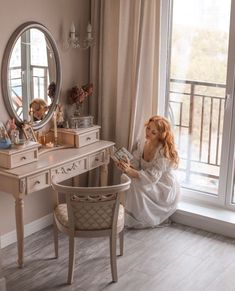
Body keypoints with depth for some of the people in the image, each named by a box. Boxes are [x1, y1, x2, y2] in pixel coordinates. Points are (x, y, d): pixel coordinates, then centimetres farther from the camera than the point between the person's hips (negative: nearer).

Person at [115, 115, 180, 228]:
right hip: (152, 185, 7)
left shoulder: (163, 151, -24)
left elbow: (152, 177, -31)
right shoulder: (144, 144, -3)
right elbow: (135, 163, -5)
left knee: (136, 184, -28)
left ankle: (139, 220, -11)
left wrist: (130, 171, -43)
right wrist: (126, 166, -29)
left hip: (165, 191, -7)